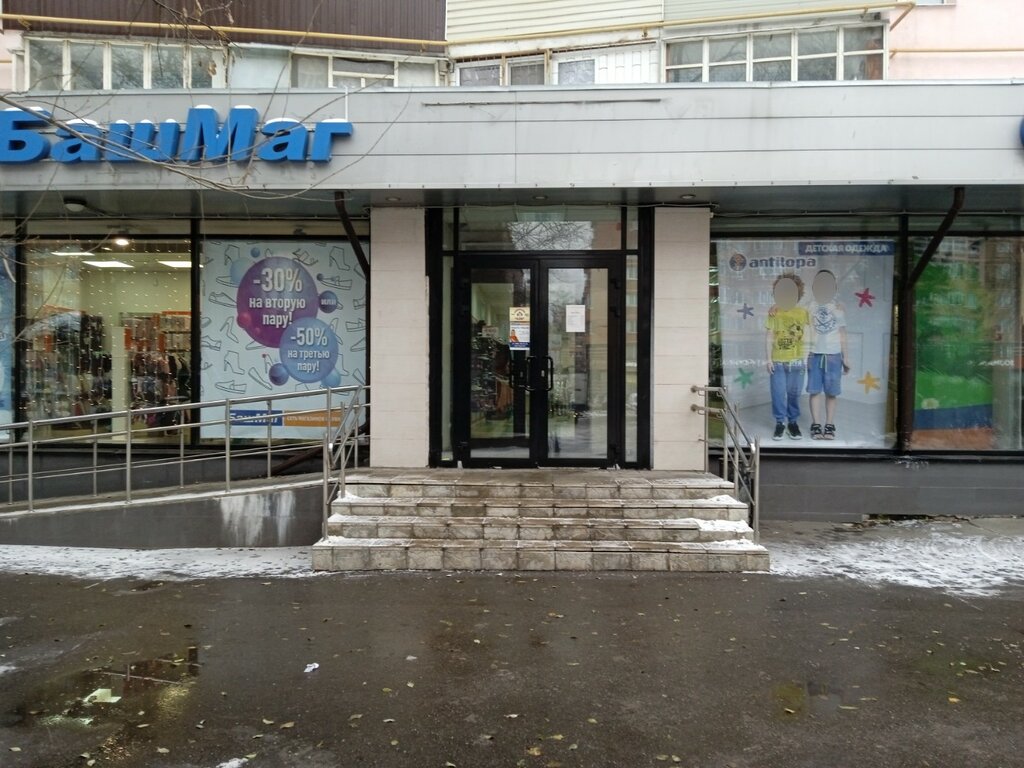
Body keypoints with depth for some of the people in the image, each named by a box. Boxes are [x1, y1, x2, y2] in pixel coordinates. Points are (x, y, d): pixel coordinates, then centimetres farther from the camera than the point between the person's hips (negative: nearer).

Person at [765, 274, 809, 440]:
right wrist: (768, 359, -4)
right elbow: (769, 337, 0)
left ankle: (793, 422, 21)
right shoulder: (774, 312, -1)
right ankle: (780, 423, 14)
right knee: (778, 393, 1)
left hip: (796, 361, 1)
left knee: (794, 393, 7)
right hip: (777, 361, -1)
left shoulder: (803, 312, 2)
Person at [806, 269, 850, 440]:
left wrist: (845, 357, 11)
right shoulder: (810, 307, 4)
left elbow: (842, 334, 11)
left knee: (831, 392, 3)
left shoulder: (839, 308, 8)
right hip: (814, 354, -1)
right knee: (814, 391, 0)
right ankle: (816, 425, 7)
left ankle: (830, 426, 9)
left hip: (833, 355, 1)